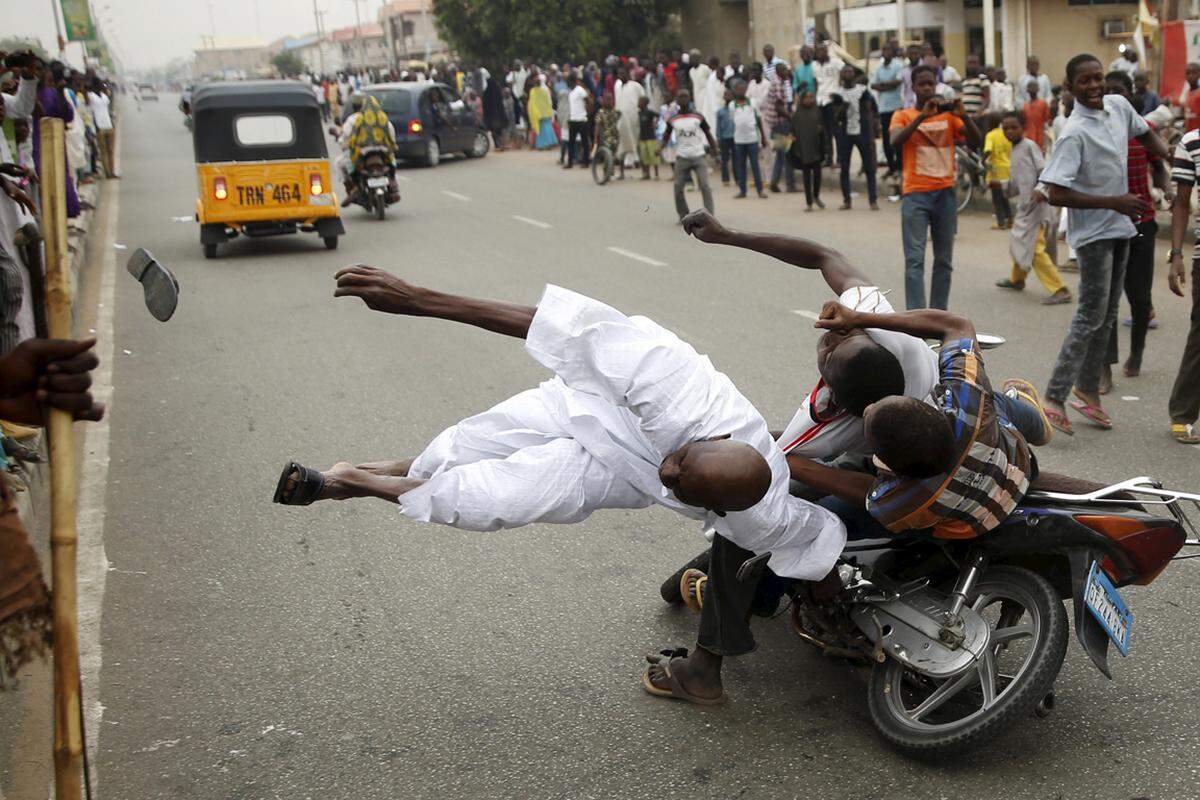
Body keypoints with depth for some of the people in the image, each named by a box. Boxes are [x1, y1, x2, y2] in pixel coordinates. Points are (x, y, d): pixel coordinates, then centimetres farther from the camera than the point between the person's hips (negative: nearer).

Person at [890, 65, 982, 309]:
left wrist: (963, 114, -18)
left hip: (945, 193, 3)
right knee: (915, 260, -8)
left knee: (944, 260, 8)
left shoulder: (949, 115, 10)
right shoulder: (903, 115, 4)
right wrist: (922, 116, -25)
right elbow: (895, 141, -16)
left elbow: (975, 141, -2)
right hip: (915, 195, -3)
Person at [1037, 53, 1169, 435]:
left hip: (1120, 228, 8)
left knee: (1107, 315, 14)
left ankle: (1087, 389, 25)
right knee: (1091, 315, -11)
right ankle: (1055, 397, -8)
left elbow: (1144, 133, 25)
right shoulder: (1074, 133, -21)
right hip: (1093, 234, -8)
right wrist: (1114, 202, -25)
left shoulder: (1119, 106, 2)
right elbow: (1055, 193, -27)